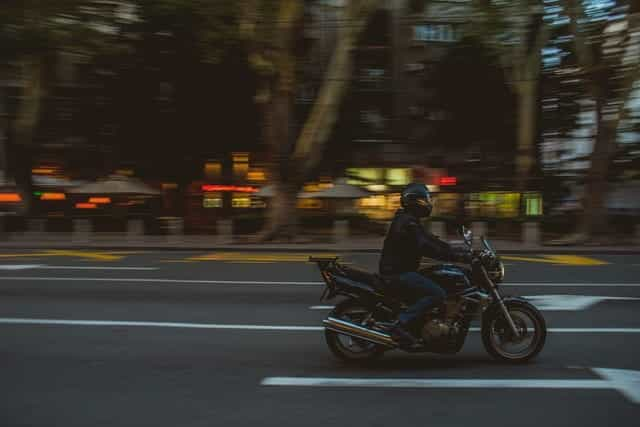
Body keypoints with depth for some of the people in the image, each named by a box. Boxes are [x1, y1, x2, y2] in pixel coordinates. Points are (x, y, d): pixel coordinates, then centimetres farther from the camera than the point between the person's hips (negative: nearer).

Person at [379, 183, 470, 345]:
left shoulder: (411, 221, 17)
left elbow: (432, 240, 18)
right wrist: (458, 256, -27)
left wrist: (463, 253, 11)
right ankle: (402, 325, -24)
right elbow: (425, 248, -27)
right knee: (437, 294, -20)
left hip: (401, 270, 11)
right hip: (398, 273, -11)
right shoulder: (407, 223, -16)